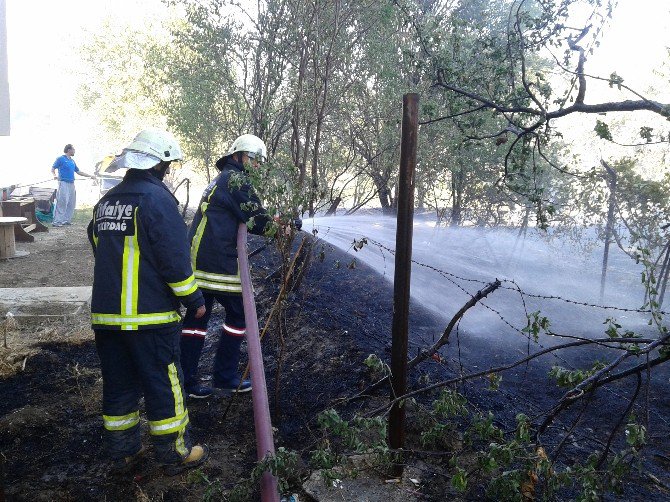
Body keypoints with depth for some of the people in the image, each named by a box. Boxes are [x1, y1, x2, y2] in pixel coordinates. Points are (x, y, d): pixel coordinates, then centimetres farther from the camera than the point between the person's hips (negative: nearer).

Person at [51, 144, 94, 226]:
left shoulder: (72, 161, 19)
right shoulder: (60, 159, -2)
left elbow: (78, 171, 25)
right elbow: (53, 168, -5)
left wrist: (90, 175, 23)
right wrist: (54, 175, -25)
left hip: (71, 184, 8)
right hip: (63, 183, -8)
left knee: (71, 203, 7)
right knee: (62, 202, -12)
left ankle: (66, 220, 15)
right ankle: (57, 221, -11)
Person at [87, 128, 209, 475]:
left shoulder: (105, 201, 13)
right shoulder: (157, 198, -12)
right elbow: (175, 258, -16)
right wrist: (194, 300, -6)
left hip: (106, 313, 8)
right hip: (150, 316, -7)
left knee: (118, 385, 16)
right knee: (164, 385, 4)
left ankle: (123, 451, 28)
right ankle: (174, 454, 15)